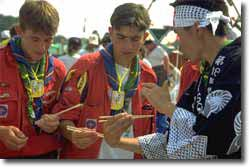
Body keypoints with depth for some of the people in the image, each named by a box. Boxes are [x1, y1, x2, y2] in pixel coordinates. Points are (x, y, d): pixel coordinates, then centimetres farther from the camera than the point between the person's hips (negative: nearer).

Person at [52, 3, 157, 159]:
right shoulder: (86, 66, -12)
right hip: (86, 155, -4)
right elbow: (64, 114, -13)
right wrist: (74, 135, -30)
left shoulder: (148, 77, 2)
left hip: (131, 156, 4)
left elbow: (148, 127, 10)